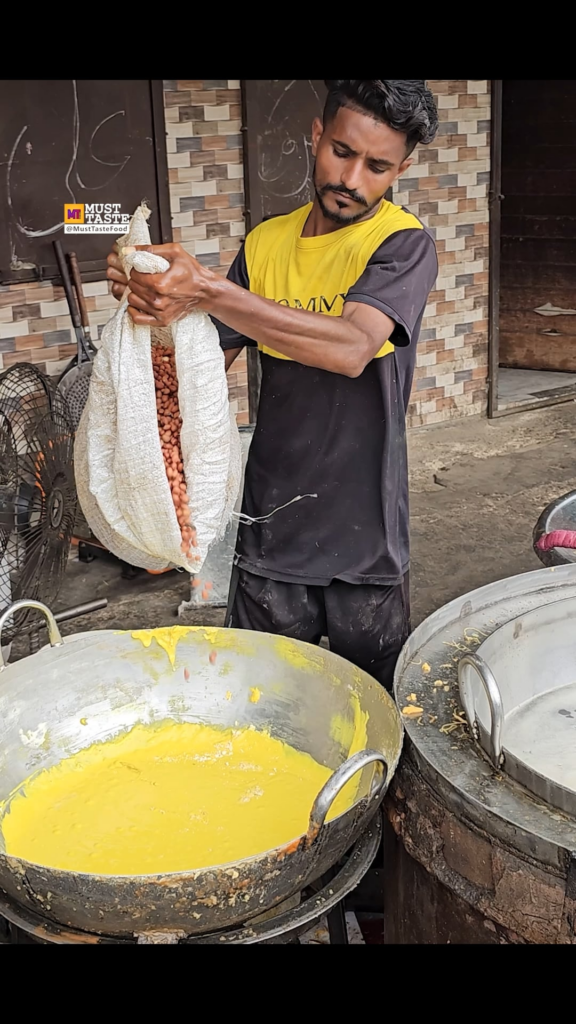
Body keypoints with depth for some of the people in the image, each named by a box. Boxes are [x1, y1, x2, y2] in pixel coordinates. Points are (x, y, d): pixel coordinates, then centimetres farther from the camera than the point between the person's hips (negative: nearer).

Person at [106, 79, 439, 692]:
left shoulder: (404, 245, -10)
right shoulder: (267, 243, 5)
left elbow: (352, 348, -29)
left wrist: (206, 290, -33)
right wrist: (155, 307, -15)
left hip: (363, 533, -3)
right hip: (270, 523, 4)